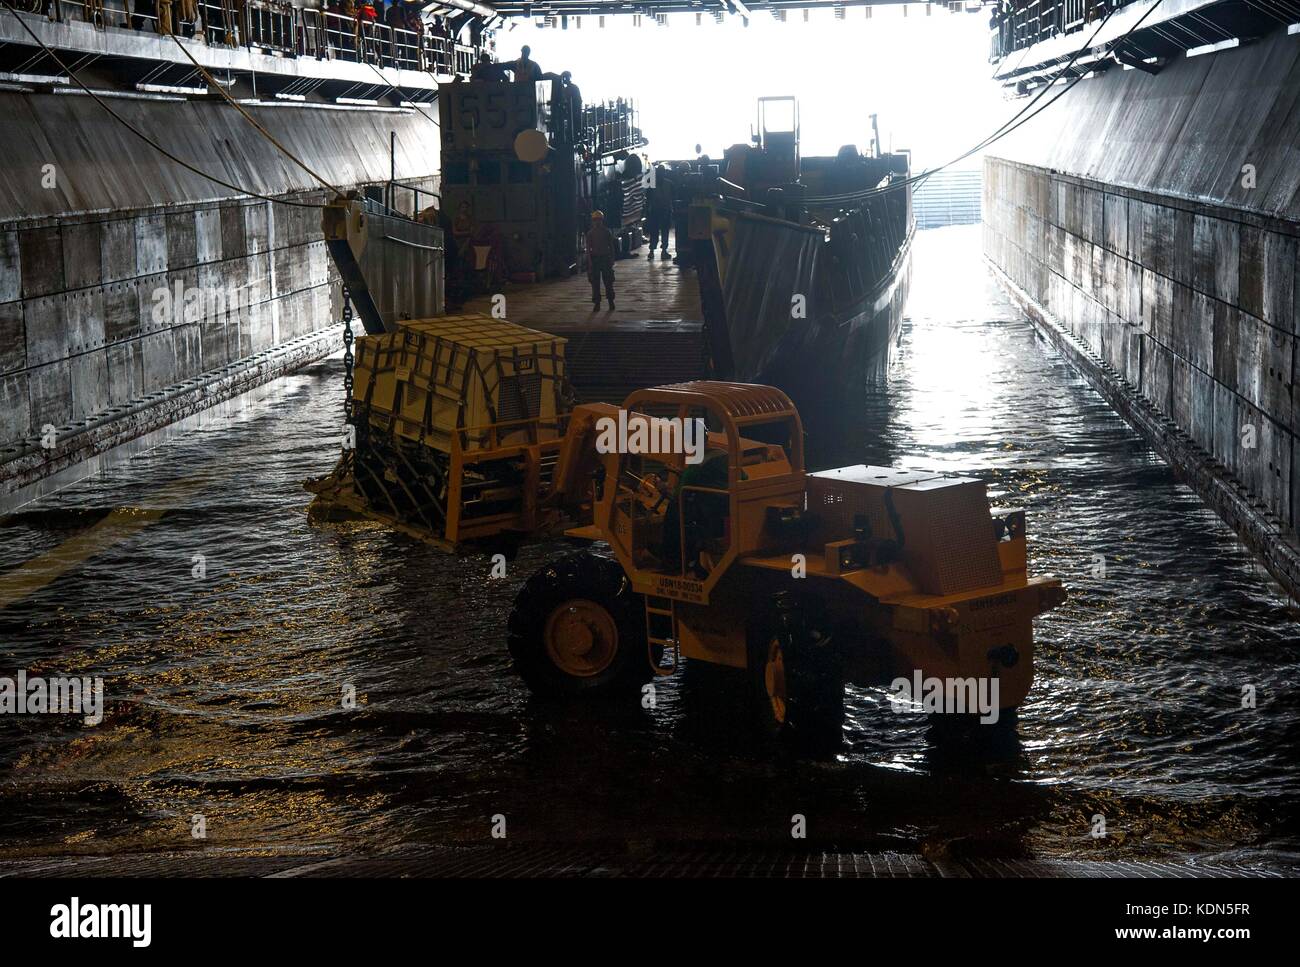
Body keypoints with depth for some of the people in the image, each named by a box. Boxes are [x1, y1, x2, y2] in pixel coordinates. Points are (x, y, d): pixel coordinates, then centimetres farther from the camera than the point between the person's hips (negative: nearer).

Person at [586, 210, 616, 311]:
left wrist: (612, 259, 1)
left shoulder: (607, 231, 3)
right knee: (595, 282, -1)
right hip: (594, 258, 0)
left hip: (605, 257, 0)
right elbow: (588, 248, 1)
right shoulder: (590, 233, 3)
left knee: (608, 281, 0)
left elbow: (611, 246, 7)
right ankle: (596, 303, 4)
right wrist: (589, 261, -8)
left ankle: (611, 301, 10)